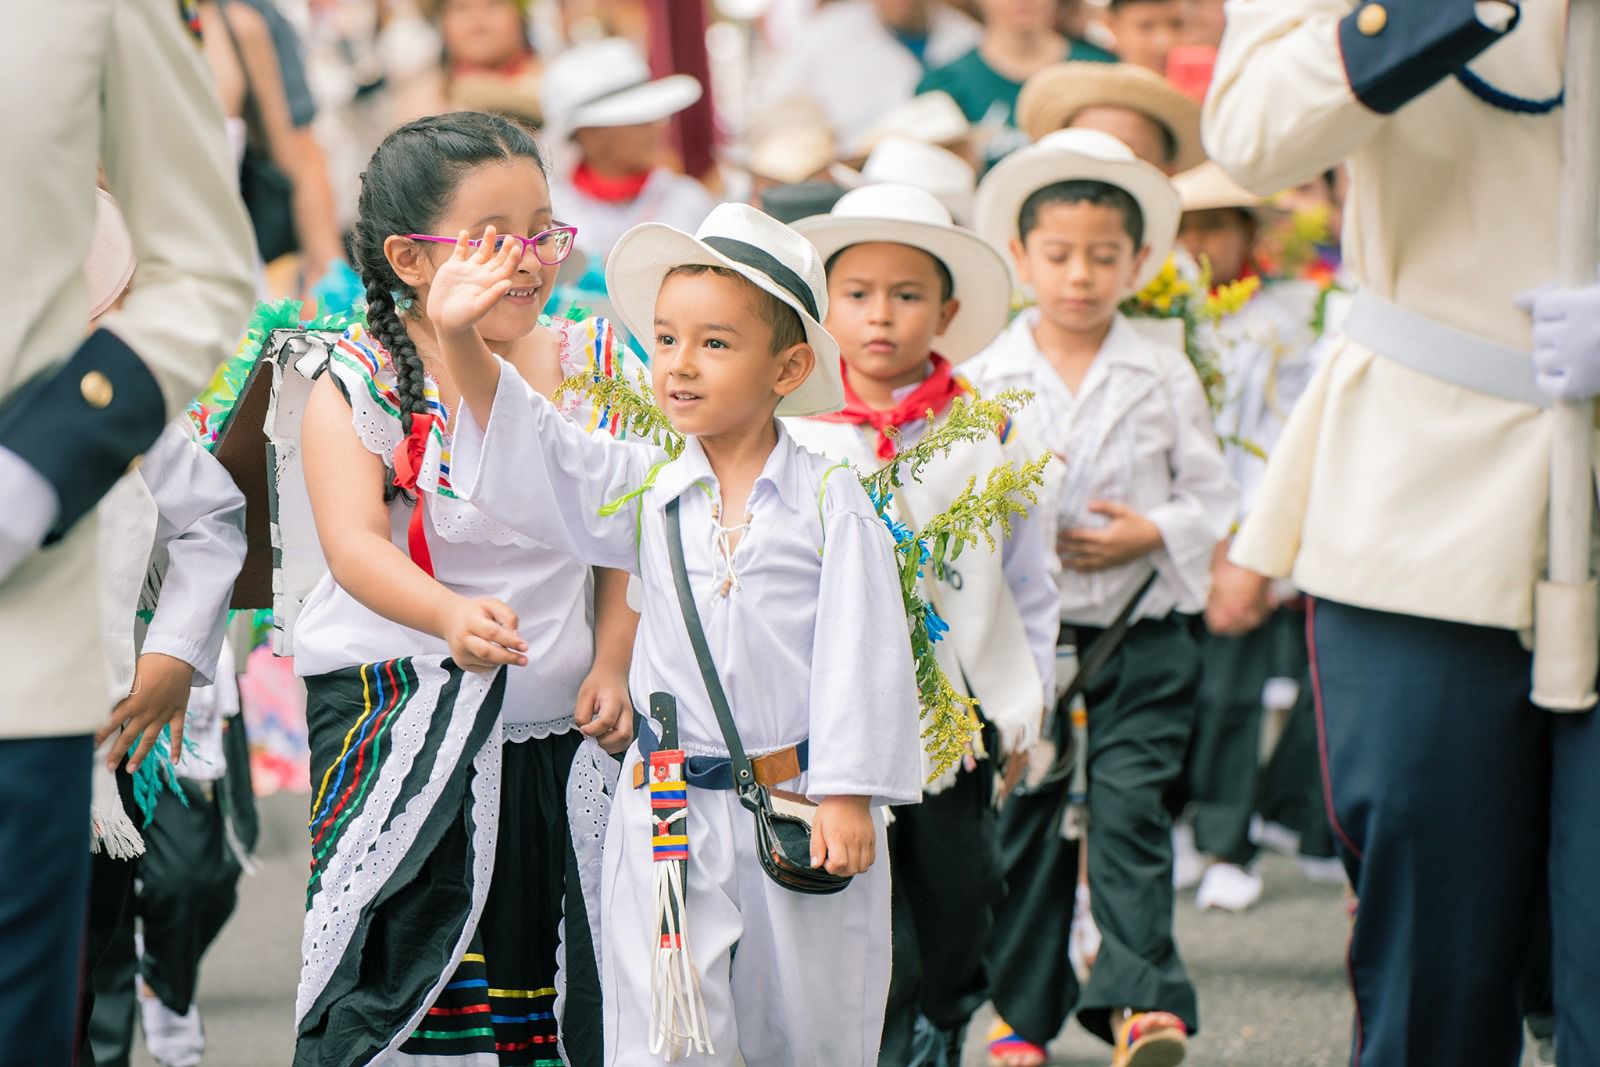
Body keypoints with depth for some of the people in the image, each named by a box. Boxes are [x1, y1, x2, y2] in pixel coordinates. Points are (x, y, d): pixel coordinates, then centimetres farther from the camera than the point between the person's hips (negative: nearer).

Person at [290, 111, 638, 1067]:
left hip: (557, 720, 4)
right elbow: (354, 545, -21)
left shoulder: (590, 365, 5)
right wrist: (450, 614, -40)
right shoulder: (360, 385, -7)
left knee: (549, 978, 3)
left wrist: (611, 665, -3)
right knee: (405, 955, -12)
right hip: (405, 711, -4)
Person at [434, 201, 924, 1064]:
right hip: (671, 822, 2)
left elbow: (858, 655, -7)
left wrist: (846, 795, -11)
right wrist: (461, 342, -17)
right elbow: (525, 448, -3)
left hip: (800, 808, -2)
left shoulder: (830, 502, -5)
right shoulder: (647, 496, 4)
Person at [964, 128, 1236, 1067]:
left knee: (1128, 807, -12)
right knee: (1026, 819, 6)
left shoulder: (1165, 377, 4)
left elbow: (1214, 497, 7)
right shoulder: (986, 379, 4)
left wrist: (1154, 533, -10)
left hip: (1140, 633, -1)